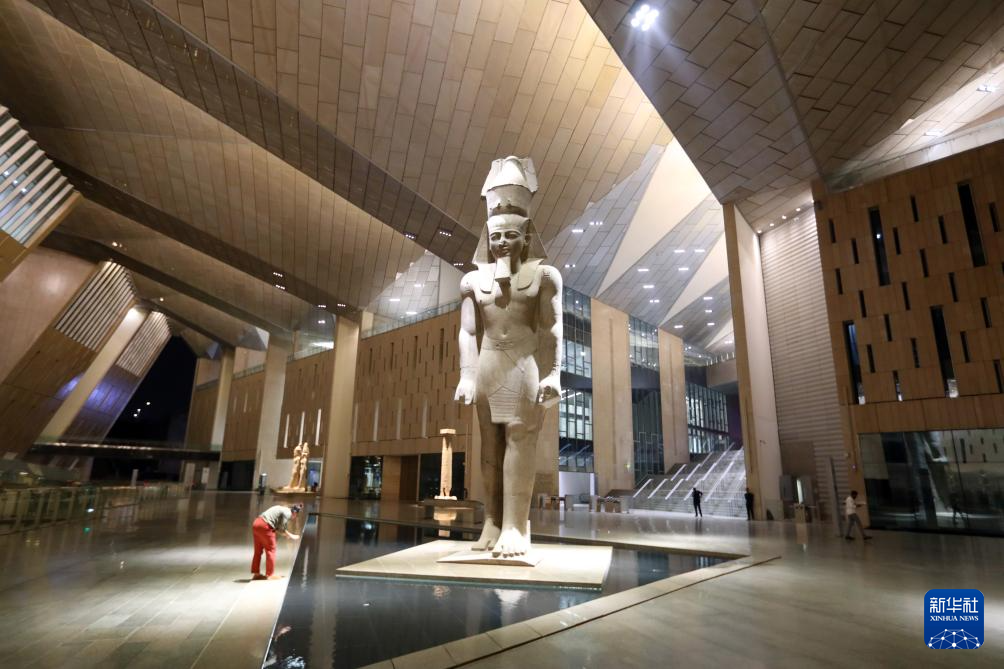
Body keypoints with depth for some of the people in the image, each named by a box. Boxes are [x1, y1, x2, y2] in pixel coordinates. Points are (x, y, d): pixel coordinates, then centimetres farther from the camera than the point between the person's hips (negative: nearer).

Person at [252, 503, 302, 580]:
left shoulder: (281, 509, 22)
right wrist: (292, 536, 6)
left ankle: (256, 573, 22)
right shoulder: (288, 513, -5)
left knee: (258, 550, 16)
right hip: (264, 526, -9)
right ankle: (270, 574, 6)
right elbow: (282, 530, -6)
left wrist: (285, 534, 20)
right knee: (270, 550, 2)